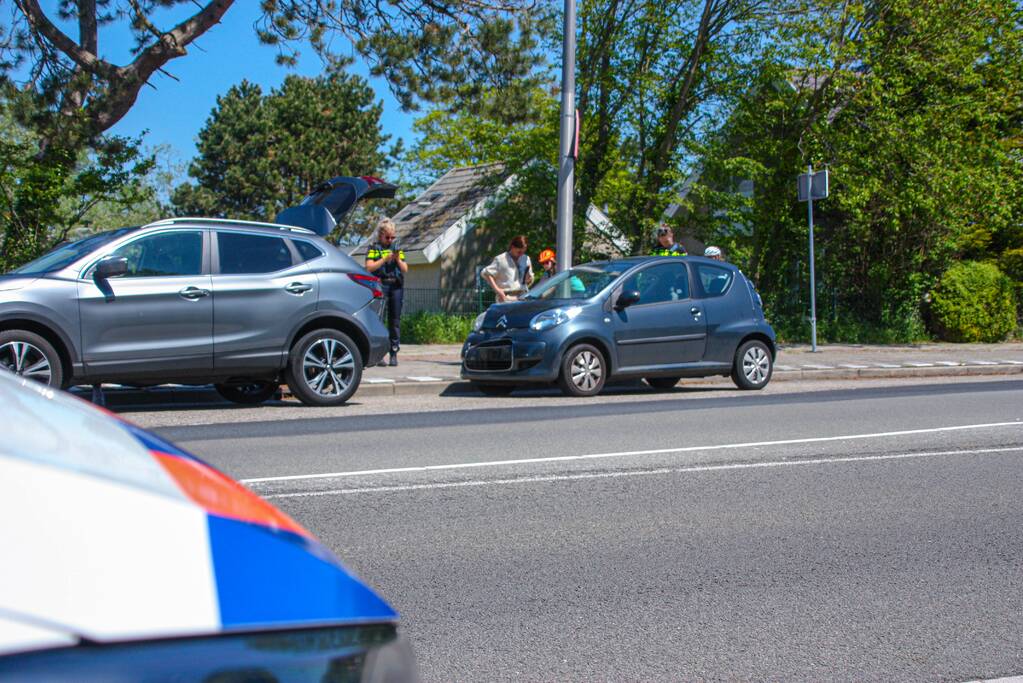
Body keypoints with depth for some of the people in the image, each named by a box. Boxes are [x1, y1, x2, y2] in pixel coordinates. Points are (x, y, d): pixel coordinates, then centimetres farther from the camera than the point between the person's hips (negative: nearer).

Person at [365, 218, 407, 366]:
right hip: (380, 285, -4)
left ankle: (394, 354, 4)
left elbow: (405, 269, 13)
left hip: (396, 286, 4)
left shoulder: (397, 248, 18)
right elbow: (369, 267, -6)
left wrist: (398, 259, -4)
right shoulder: (374, 248, 7)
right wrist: (385, 259, -12)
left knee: (395, 320, 2)